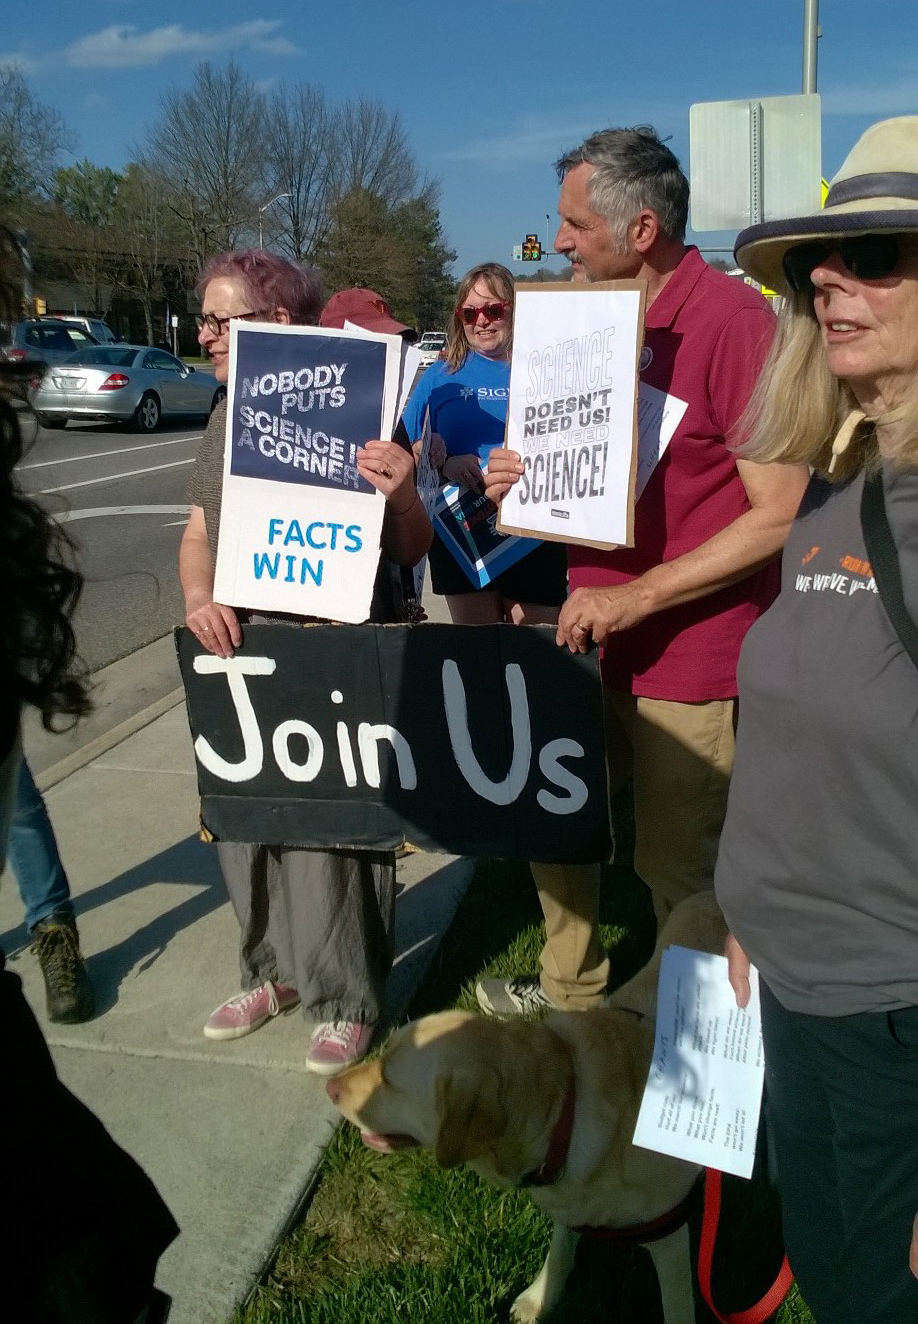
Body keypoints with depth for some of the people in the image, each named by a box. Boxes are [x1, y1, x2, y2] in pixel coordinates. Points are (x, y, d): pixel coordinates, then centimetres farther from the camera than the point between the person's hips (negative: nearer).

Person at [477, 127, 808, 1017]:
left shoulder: (732, 320, -16)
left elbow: (780, 515, -20)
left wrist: (637, 596, -22)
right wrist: (524, 478, 0)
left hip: (692, 660, -8)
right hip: (591, 637, 8)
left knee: (674, 866, 5)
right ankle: (570, 990, 39)